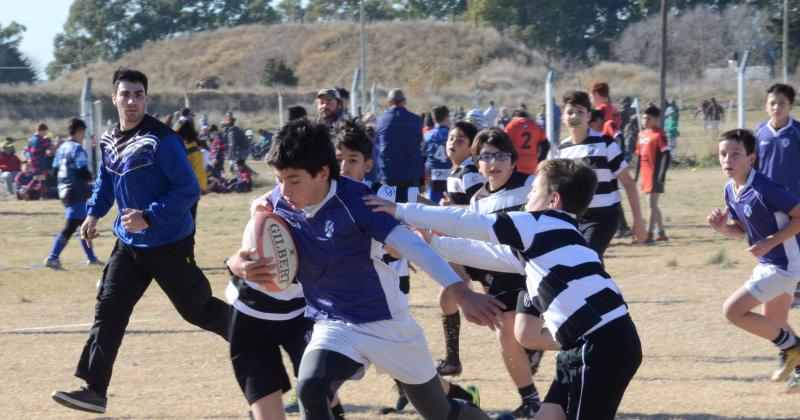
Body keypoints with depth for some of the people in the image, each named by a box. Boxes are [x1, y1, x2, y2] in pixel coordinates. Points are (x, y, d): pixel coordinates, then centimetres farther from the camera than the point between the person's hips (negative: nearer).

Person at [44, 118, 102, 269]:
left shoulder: (61, 148, 13)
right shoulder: (77, 148, -13)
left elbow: (55, 170, 14)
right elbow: (82, 171, -18)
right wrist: (90, 179, 0)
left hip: (64, 191, 9)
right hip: (77, 192, -9)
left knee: (84, 223, 18)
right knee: (70, 226, -10)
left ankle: (91, 257, 23)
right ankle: (52, 257, -15)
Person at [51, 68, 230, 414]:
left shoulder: (161, 140, -19)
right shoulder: (109, 140, 4)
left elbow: (188, 190, -20)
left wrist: (149, 217, -26)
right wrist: (94, 212, 7)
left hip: (170, 245, -6)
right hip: (129, 243, 6)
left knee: (196, 309, 6)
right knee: (108, 309, -3)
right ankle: (93, 389, -5)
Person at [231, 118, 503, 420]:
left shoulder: (353, 199, -22)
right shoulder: (279, 205, -9)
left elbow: (410, 244, -27)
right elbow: (254, 254, 2)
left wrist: (462, 294, -37)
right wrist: (240, 265, -25)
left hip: (387, 321, -3)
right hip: (334, 326, 3)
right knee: (310, 389, -29)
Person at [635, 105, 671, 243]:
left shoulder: (659, 135, -11)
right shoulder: (642, 134, 13)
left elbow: (666, 155, -15)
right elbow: (639, 156, 19)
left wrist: (661, 175, -19)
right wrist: (636, 175, 18)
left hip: (655, 175, -9)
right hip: (646, 174, 9)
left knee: (652, 202, -10)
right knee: (652, 204, 14)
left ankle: (649, 234, -11)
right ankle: (661, 233, 22)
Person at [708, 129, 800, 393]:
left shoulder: (764, 189, -25)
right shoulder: (730, 190, 1)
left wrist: (771, 242, -25)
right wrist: (722, 227, -6)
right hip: (768, 263, 9)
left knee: (733, 310, -11)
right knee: (772, 325, 22)